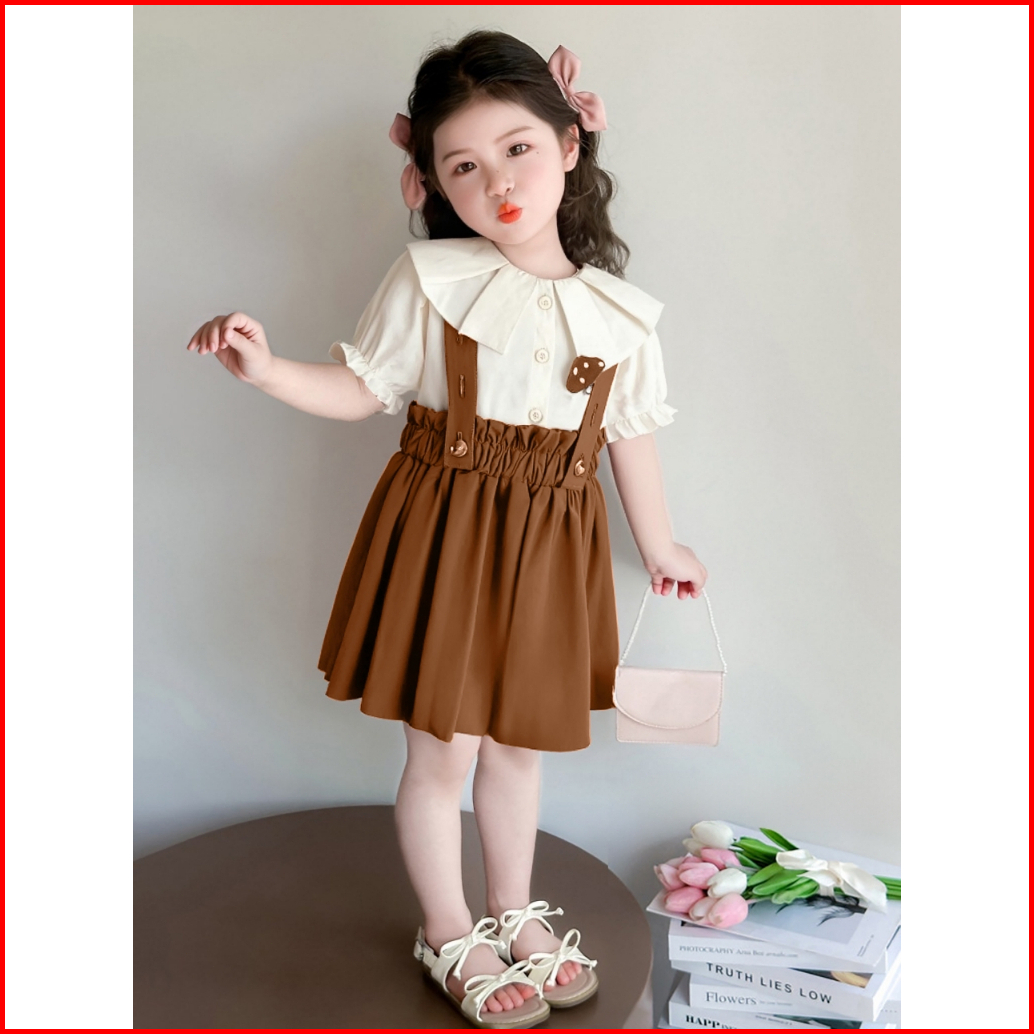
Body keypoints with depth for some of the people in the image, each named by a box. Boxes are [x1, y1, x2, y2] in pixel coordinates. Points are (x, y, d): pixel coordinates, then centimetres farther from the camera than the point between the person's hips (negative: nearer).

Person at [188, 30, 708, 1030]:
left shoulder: (620, 311, 0)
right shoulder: (429, 278, -7)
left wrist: (659, 545, 18)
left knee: (517, 743, 18)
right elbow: (360, 389, -1)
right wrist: (265, 368, -17)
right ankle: (448, 933, 32)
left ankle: (513, 911, 42)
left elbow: (631, 435, 10)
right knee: (443, 750, 7)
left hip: (552, 545, 3)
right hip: (445, 529, -2)